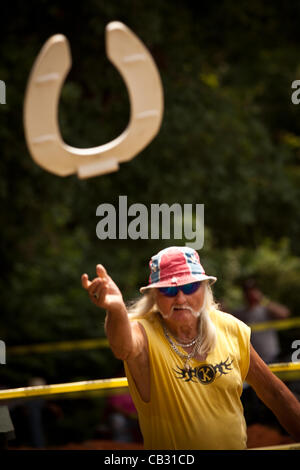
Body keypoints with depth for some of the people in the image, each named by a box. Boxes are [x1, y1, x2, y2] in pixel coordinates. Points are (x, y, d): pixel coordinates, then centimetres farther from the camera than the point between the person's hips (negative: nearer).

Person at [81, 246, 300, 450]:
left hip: (235, 445, 0)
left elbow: (273, 392, 10)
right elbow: (125, 347, -40)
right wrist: (117, 310, -60)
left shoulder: (230, 329, -1)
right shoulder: (144, 332, -14)